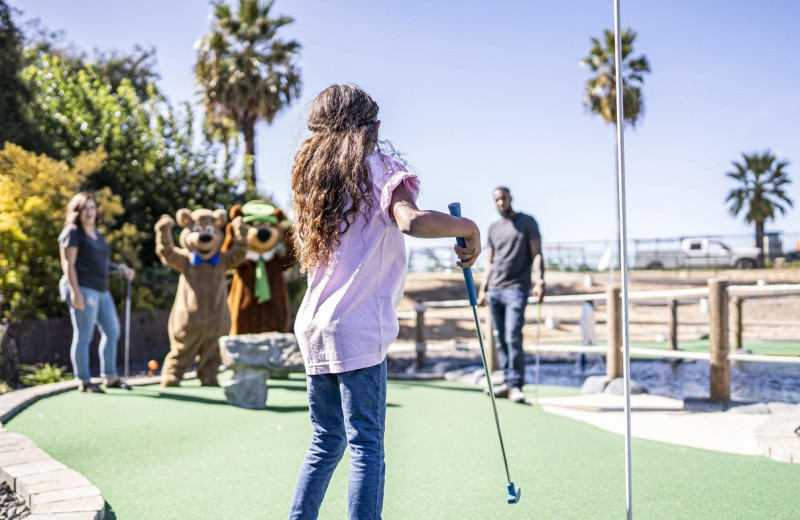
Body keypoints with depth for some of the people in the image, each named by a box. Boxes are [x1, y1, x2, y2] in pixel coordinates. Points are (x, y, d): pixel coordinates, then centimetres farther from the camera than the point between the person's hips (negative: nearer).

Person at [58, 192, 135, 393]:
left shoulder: (97, 233, 20)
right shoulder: (72, 232, -6)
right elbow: (68, 264, -13)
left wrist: (120, 267, 10)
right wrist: (75, 292, -22)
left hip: (101, 290, 9)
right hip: (83, 289, -9)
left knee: (112, 331, 12)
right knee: (83, 336, -5)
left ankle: (110, 377, 21)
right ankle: (83, 382, 3)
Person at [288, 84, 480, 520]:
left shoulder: (311, 174, 15)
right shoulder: (378, 169, -5)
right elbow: (411, 221, -25)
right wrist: (468, 228, -11)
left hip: (313, 327, 7)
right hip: (356, 329, -7)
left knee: (325, 442, 16)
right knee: (366, 446, -2)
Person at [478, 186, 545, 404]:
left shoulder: (527, 222, 5)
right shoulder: (493, 228, 19)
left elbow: (536, 255, -2)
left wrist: (539, 281, -16)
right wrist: (483, 289, 15)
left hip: (516, 289, -5)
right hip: (495, 290, 6)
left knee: (513, 337, -15)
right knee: (500, 338, 5)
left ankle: (516, 385, -11)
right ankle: (508, 382, 11)